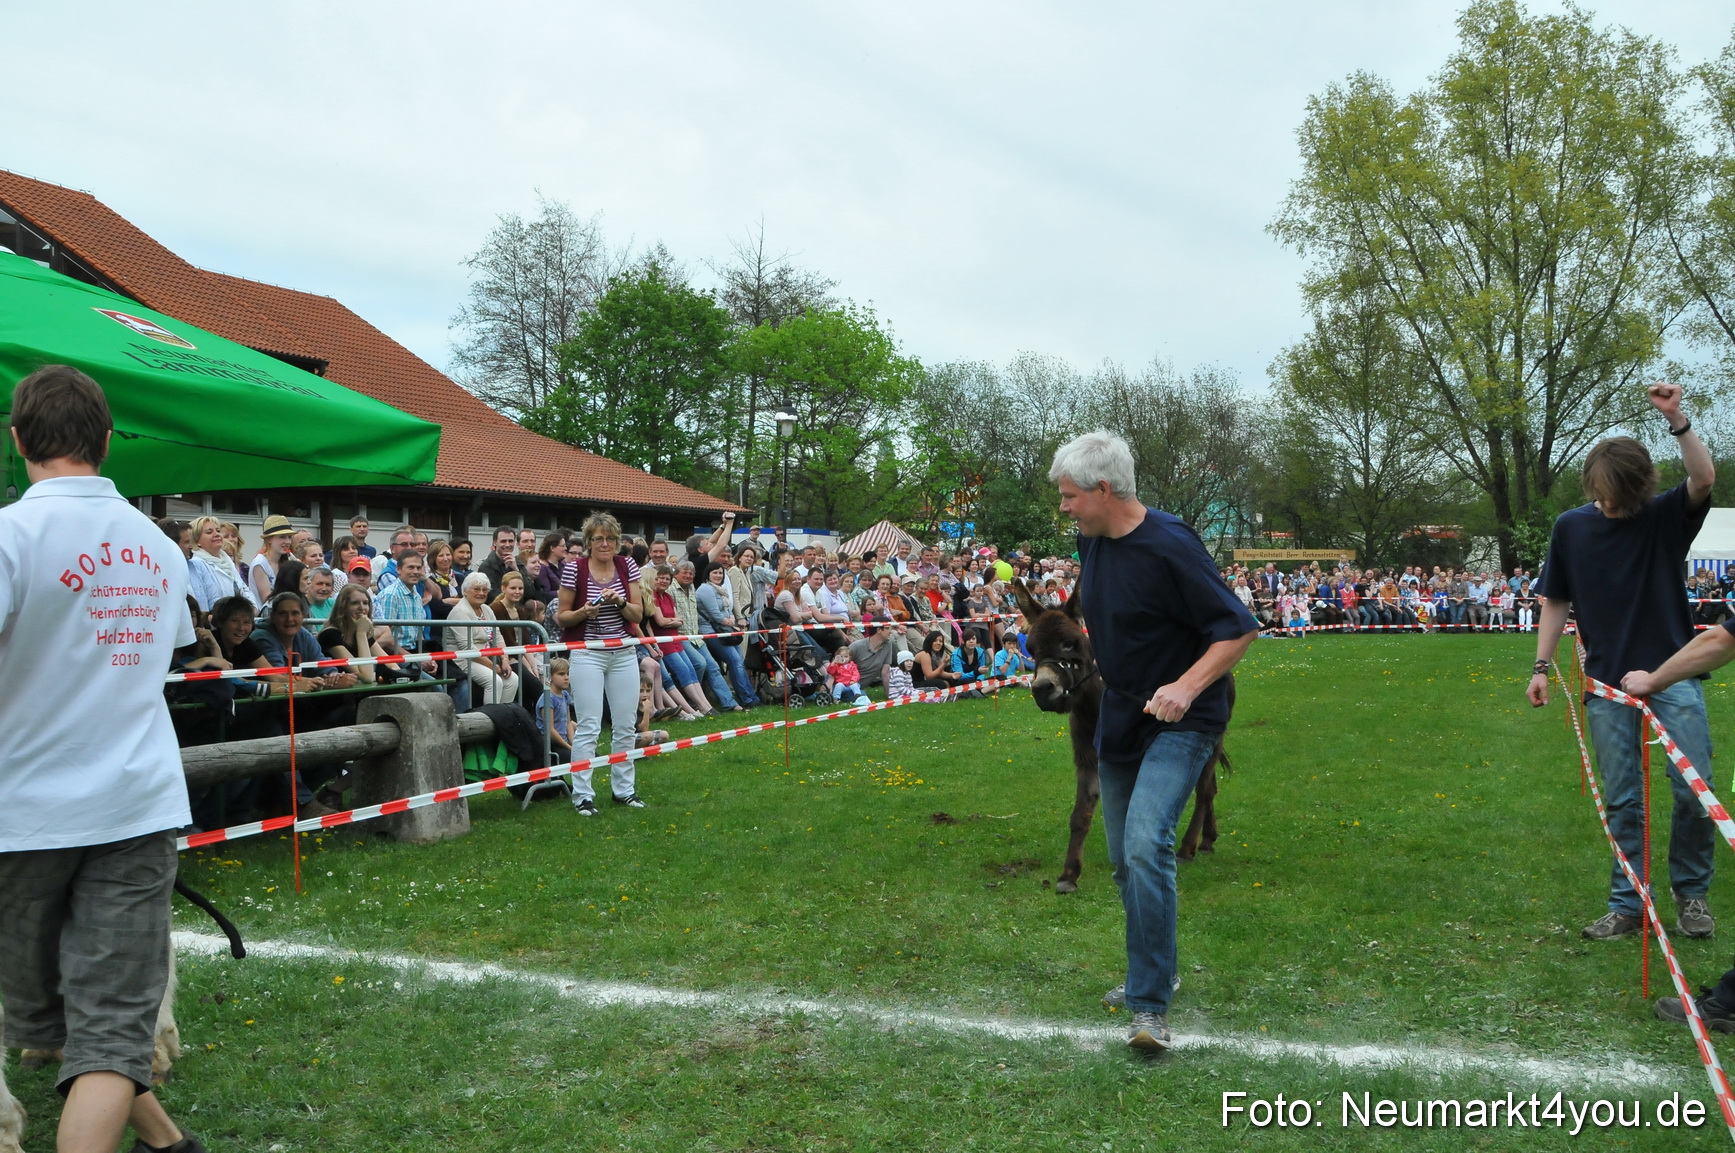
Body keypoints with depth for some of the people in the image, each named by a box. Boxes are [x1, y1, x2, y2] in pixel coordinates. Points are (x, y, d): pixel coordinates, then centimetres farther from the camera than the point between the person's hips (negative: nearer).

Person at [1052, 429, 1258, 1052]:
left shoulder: (1169, 546, -22)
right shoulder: (1092, 540, 3)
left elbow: (1239, 628, -20)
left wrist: (1185, 687, -30)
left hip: (1179, 722, -8)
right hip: (1120, 720, 8)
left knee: (1146, 843, -24)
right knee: (1124, 860, 14)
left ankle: (1151, 1006, -17)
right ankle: (1153, 972, 34)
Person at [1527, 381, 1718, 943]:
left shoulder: (1665, 517, -1)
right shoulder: (1571, 527, 3)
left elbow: (1704, 479, -21)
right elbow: (1556, 602, 8)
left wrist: (1677, 420, -29)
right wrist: (1541, 668, 4)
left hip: (1673, 674, -1)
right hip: (1608, 684, 1)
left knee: (1695, 791, -2)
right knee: (1622, 800, 6)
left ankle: (1691, 892, 18)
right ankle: (1626, 903, 14)